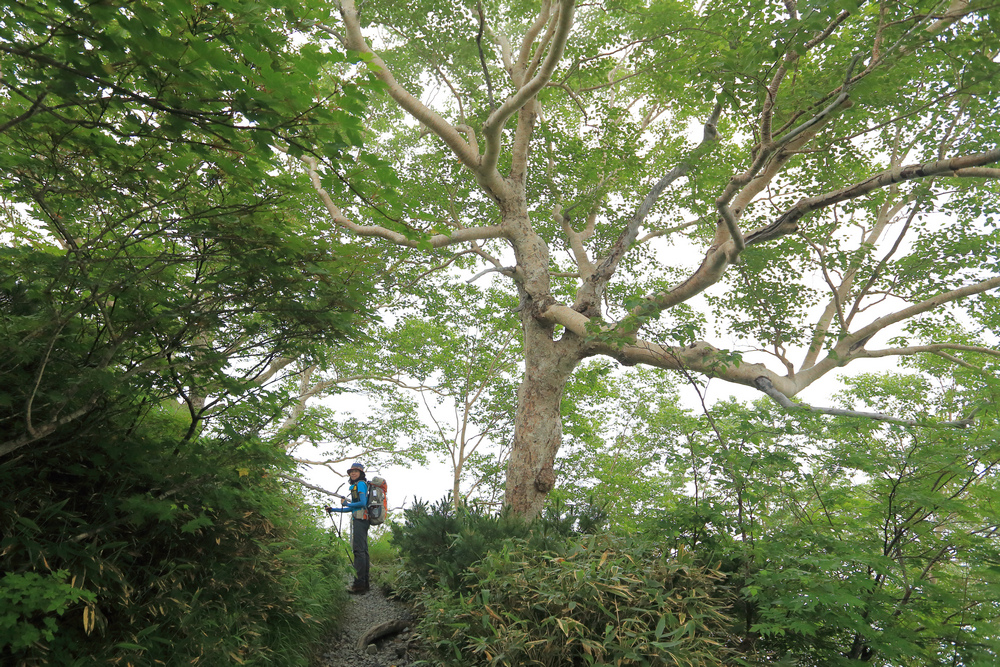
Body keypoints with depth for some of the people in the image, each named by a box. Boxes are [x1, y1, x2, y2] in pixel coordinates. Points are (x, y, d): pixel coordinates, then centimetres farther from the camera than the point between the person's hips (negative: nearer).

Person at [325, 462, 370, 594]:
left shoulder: (360, 484, -4)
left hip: (359, 519, -10)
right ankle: (364, 583, 10)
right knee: (363, 550, 8)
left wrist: (346, 503, -6)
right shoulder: (359, 485, 26)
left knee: (358, 550, -14)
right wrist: (332, 509, 28)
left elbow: (362, 503, -17)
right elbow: (352, 508, 27)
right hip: (363, 519, 10)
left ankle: (359, 584, -17)